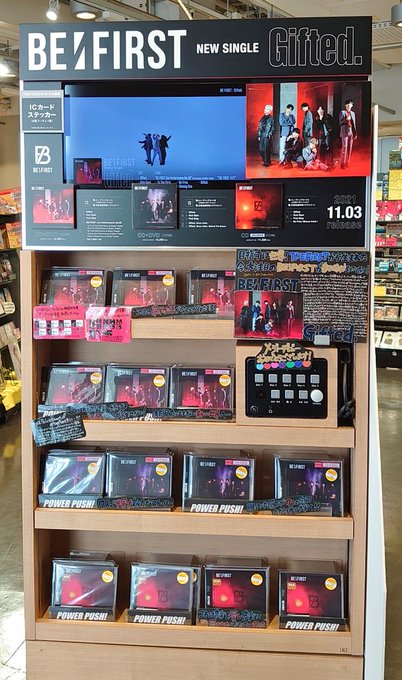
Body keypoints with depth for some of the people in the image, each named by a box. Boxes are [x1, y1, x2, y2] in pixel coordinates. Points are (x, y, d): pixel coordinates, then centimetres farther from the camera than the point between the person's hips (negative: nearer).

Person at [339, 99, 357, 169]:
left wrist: (355, 133, 10)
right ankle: (342, 163, -6)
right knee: (345, 147, -9)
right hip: (345, 132, -5)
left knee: (350, 148, 5)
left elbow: (354, 124, 14)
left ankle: (347, 162, 11)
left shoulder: (353, 113, 14)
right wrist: (346, 119, -21)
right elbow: (340, 123, -5)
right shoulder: (342, 112, -1)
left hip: (351, 132, 5)